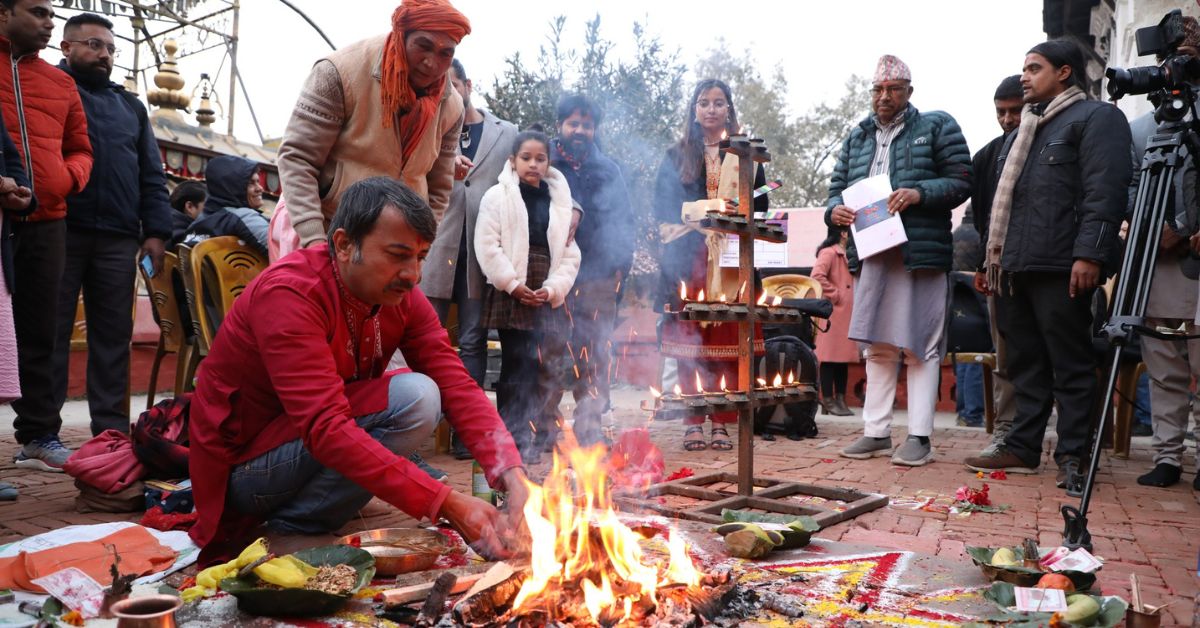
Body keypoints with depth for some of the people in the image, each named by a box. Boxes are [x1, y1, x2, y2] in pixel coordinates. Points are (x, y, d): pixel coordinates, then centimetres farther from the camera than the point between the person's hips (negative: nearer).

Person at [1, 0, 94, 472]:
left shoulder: (59, 83, 17)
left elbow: (79, 148, 23)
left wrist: (69, 175, 2)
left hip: (46, 221, 4)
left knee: (39, 332, 9)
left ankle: (38, 436, 16)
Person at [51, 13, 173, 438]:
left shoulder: (130, 106, 24)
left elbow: (151, 175, 18)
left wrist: (156, 230, 6)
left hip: (118, 237, 4)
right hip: (59, 231, -3)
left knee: (113, 334, 3)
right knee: (51, 330, -1)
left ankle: (111, 428, 7)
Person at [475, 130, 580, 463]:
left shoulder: (560, 201, 14)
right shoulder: (498, 196, 4)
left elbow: (570, 254, 11)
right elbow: (488, 245, -5)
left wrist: (554, 288, -4)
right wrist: (513, 284, -11)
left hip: (547, 297, 4)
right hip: (510, 294, -3)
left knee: (541, 367, 2)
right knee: (515, 366, -6)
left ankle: (529, 439, 11)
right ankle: (511, 439, 0)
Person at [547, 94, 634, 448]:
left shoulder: (608, 170, 15)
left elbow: (623, 221, 12)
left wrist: (620, 265, 0)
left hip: (597, 275, 2)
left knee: (594, 354, 0)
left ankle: (589, 425, 7)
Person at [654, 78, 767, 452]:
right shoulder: (677, 156, 15)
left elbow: (759, 205, 10)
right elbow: (663, 207, 7)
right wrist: (707, 209, -8)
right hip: (689, 262, 0)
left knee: (728, 343, -4)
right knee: (690, 343, -3)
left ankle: (722, 424, 1)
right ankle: (692, 423, 2)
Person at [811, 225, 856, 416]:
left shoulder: (845, 255, 20)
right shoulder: (829, 253, -9)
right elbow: (817, 276, -24)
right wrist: (835, 295, -17)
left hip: (846, 313, 9)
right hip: (833, 313, -9)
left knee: (843, 357, 9)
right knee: (830, 357, -5)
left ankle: (840, 400, 14)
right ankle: (828, 401, -1)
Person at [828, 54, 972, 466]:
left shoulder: (937, 127, 6)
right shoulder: (857, 138, 20)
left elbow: (961, 182, -1)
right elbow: (838, 188, 20)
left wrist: (919, 192, -18)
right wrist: (835, 210, -3)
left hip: (921, 254, -5)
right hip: (873, 256, 5)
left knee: (920, 348, -4)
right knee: (878, 348, 8)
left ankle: (919, 437, 1)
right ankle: (876, 433, 14)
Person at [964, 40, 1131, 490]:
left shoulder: (1095, 117, 1)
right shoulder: (1027, 129, 27)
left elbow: (1104, 192, -12)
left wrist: (1089, 254, -22)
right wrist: (990, 260, 23)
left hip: (1059, 268, -8)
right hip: (1013, 268, 8)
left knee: (1070, 367, -3)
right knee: (1025, 365, 10)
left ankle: (1072, 457, 1)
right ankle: (1022, 450, 16)